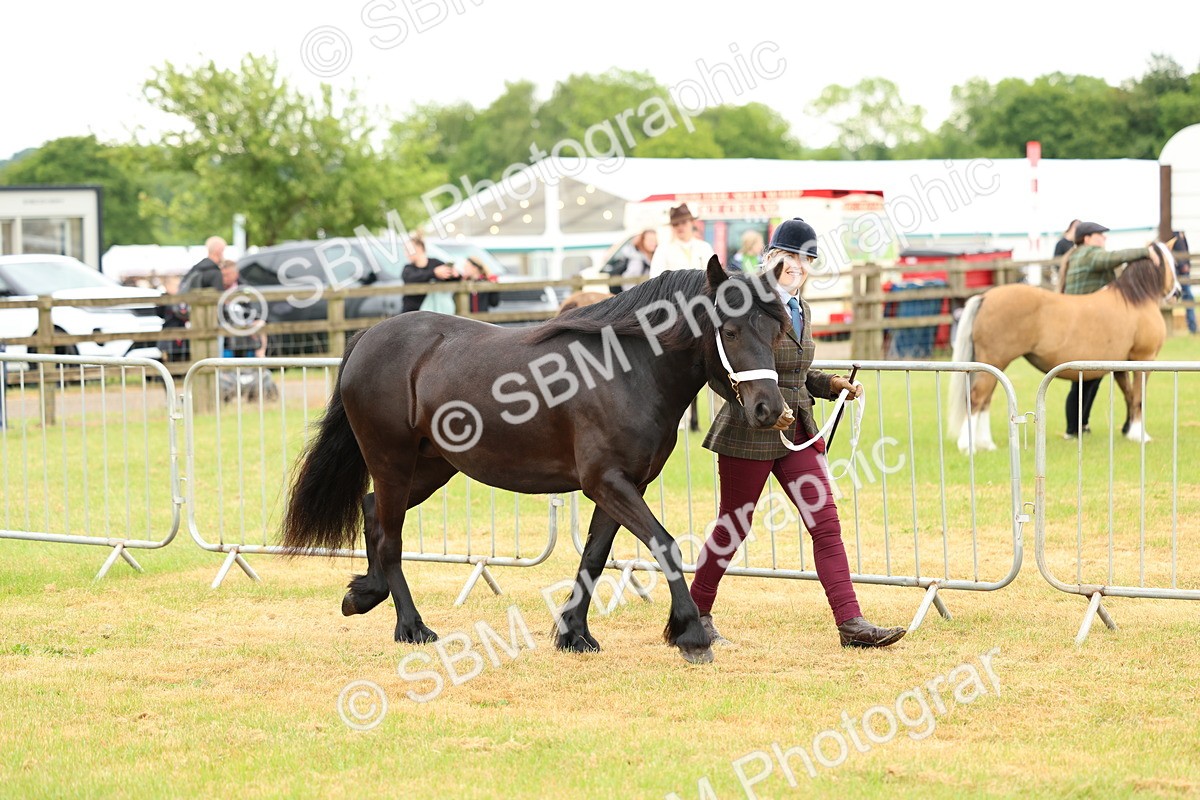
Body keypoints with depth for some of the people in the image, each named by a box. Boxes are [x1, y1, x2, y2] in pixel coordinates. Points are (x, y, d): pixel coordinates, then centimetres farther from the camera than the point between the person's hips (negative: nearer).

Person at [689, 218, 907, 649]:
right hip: (750, 433, -7)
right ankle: (696, 614, 24)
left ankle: (850, 622, -5)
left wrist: (832, 384, 8)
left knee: (826, 523, -3)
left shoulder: (801, 310, 12)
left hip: (798, 431, 7)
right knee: (732, 530, 5)